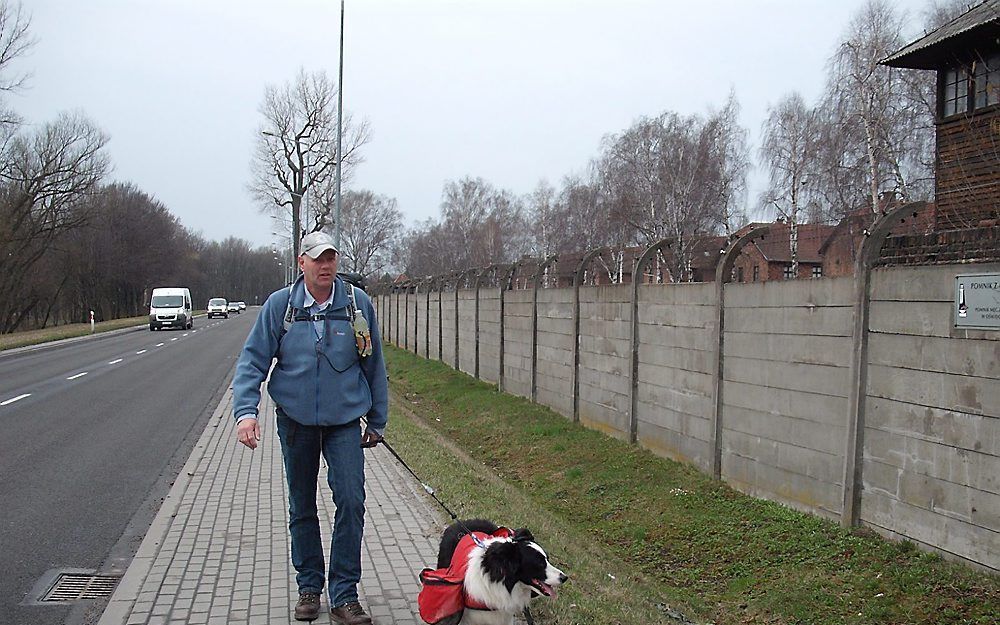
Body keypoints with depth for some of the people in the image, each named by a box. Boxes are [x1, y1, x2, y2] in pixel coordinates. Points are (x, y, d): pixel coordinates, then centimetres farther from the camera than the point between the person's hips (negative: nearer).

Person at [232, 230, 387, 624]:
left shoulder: (357, 303, -4)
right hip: (295, 420, 1)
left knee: (351, 501, -11)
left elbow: (374, 366, 5)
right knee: (301, 508, 12)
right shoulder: (279, 305, -5)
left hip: (345, 419, -1)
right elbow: (252, 361, -4)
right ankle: (309, 587, 28)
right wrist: (245, 411, -18)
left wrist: (377, 422, 9)